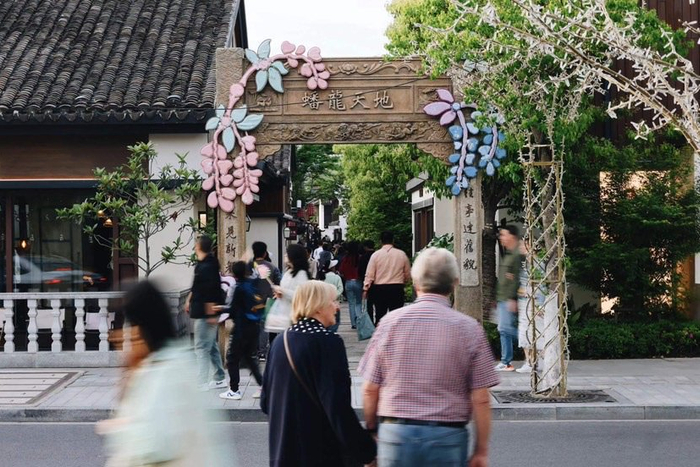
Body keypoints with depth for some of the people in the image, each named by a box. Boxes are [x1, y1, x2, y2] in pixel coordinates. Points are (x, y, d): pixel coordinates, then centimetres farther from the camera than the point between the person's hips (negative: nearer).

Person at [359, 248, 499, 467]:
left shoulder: (390, 322, 0)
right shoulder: (468, 328, -4)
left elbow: (370, 390, 3)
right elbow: (480, 399, -4)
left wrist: (371, 433, 16)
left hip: (395, 433, 1)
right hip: (447, 437, -1)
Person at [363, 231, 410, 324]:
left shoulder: (376, 255, -2)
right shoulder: (402, 254, 1)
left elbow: (369, 275, -4)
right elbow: (408, 275, 8)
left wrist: (366, 288, 3)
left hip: (379, 289, 0)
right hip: (397, 288, 0)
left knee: (380, 316, 6)